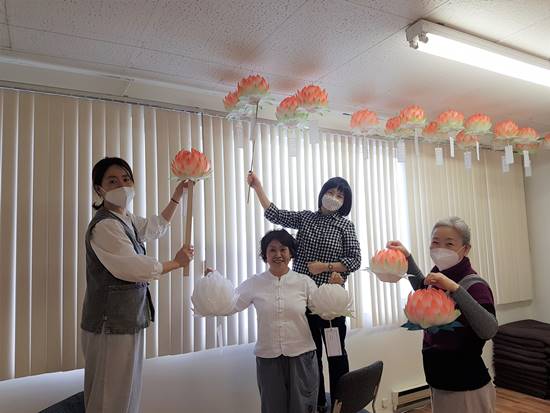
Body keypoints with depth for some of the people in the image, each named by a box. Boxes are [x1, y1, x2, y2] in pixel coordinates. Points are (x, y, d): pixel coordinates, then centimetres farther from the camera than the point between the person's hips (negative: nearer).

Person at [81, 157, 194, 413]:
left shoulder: (126, 220, 10)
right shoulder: (104, 226, -20)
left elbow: (156, 227, 27)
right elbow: (136, 268, -22)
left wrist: (177, 196, 23)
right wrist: (177, 262, -8)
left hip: (127, 321, 9)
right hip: (112, 324, -9)